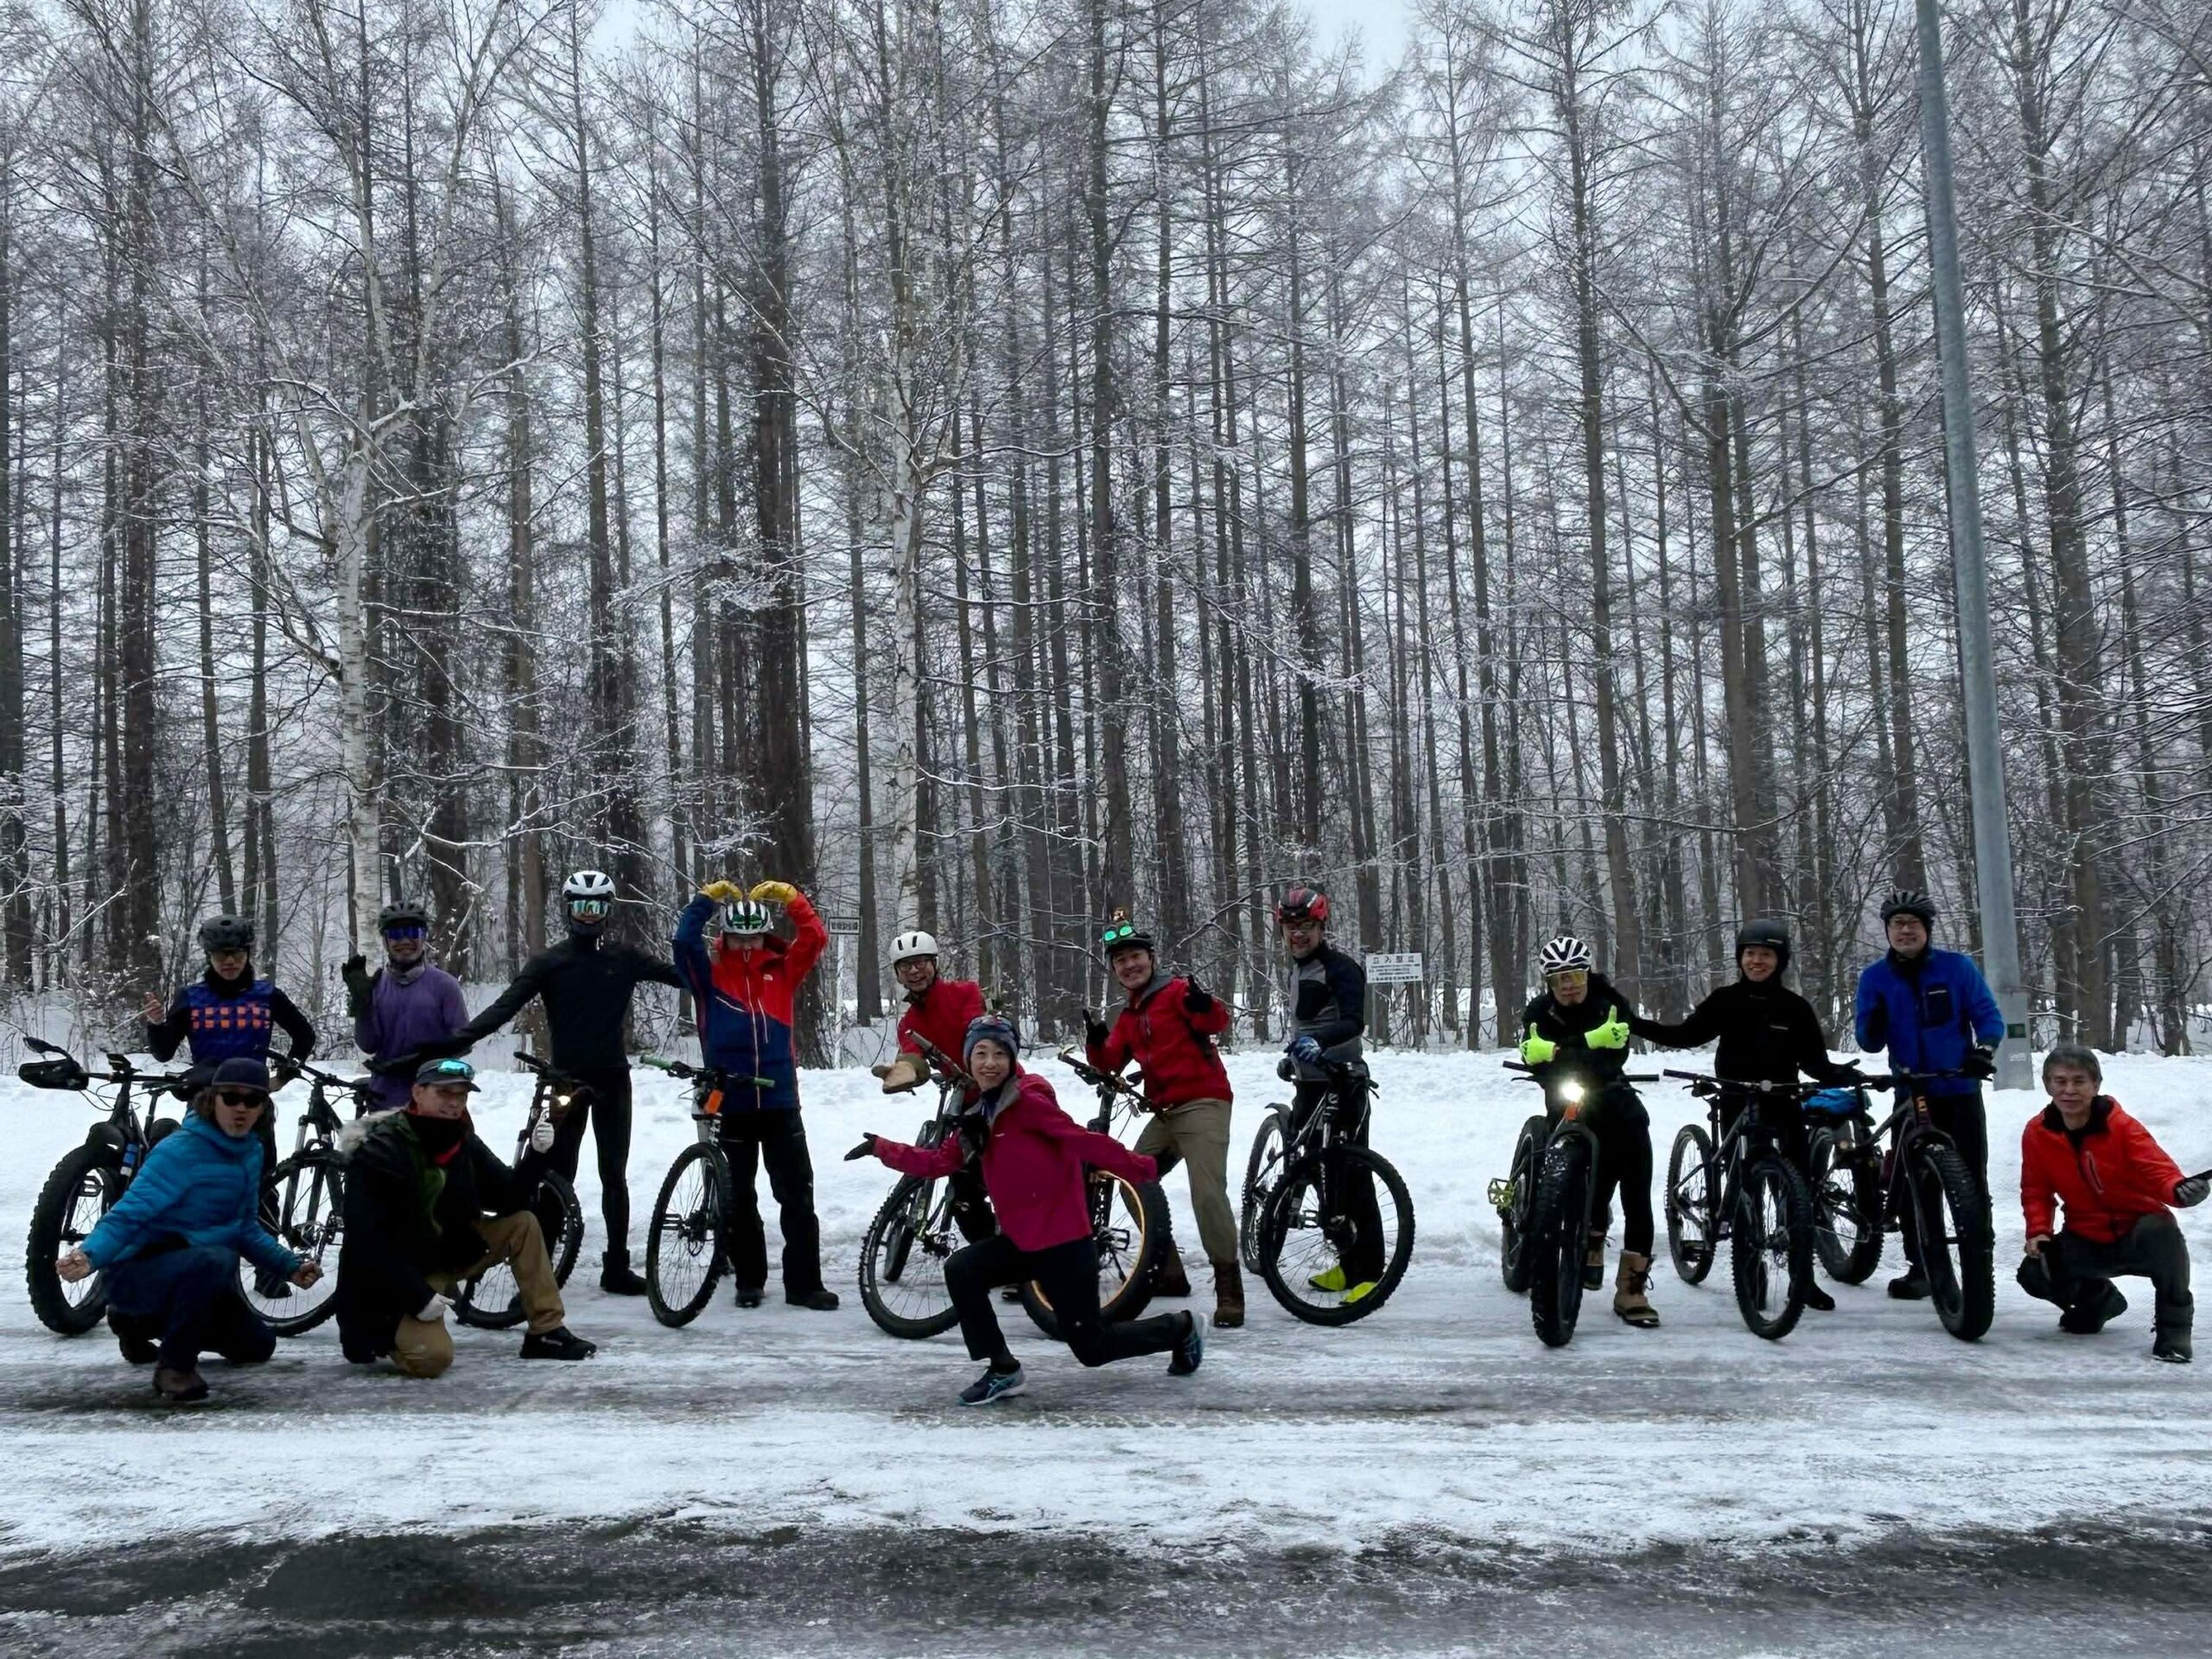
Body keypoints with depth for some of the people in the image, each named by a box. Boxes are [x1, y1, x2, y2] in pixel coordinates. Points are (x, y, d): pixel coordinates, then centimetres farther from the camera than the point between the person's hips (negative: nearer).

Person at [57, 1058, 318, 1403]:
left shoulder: (250, 1152, 1)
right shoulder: (180, 1151, -24)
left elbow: (246, 1229, 12)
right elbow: (128, 1215, -29)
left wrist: (290, 1268, 4)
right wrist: (90, 1256, -46)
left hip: (189, 1275, 9)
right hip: (138, 1270, -9)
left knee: (258, 1346, 14)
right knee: (215, 1260, -38)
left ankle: (140, 1324, 28)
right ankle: (174, 1364, -17)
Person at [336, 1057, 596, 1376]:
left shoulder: (463, 1142, 0)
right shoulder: (380, 1152, -22)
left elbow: (509, 1201, 1)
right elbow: (366, 1242, -25)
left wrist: (536, 1156, -16)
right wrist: (418, 1297, -27)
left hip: (448, 1255, 7)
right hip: (395, 1278, -7)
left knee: (523, 1225, -7)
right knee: (433, 1357, -28)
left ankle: (547, 1333, -3)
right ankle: (381, 1331, 4)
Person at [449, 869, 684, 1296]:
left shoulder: (625, 957, 4)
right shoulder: (548, 962, 0)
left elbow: (678, 974, -2)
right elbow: (506, 1006, -9)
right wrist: (457, 1040, -22)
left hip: (612, 1079, 1)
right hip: (566, 1079, -1)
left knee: (614, 1175, 6)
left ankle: (617, 1266, 12)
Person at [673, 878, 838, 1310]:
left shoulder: (782, 970, 9)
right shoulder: (710, 973, 5)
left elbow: (816, 938, 0)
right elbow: (684, 938, -8)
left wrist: (790, 898, -4)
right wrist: (708, 897, -6)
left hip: (780, 1100, 1)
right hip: (730, 1102, 0)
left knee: (798, 1196, 1)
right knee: (739, 1198, 10)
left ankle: (804, 1283, 7)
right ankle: (749, 1279, 21)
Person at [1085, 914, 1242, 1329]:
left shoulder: (1177, 990, -4)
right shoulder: (1128, 1015, 19)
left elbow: (1218, 1020, -20)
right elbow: (1111, 1062, 11)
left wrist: (1204, 1005, -42)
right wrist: (1096, 1040, -8)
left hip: (1203, 1104, -9)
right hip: (1164, 1112, 9)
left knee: (1208, 1194, -21)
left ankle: (1229, 1289, -16)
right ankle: (1168, 1272, 24)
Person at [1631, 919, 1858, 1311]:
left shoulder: (1794, 1007, 1)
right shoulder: (1725, 1000, 0)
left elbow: (1814, 1062, 1)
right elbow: (1686, 1035, -1)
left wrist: (1844, 1075, -18)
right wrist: (1633, 1024, -10)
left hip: (1783, 1103, 1)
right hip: (1737, 1103, 0)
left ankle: (1804, 1277, 5)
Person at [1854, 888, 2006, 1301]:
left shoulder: (1957, 967, -3)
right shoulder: (1874, 977, 2)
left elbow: (1989, 1016, -3)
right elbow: (1870, 1043, 3)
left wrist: (1983, 1050, -24)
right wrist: (1873, 1027, -21)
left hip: (1960, 1092, -2)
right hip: (1911, 1096, 2)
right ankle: (1919, 1268, 14)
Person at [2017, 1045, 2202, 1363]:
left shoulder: (2121, 1126, -16)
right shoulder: (2037, 1134, -7)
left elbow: (2157, 1168, -24)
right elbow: (2036, 1191, 4)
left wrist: (2178, 1189, -48)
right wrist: (2039, 1231, -12)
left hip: (2136, 1233, -4)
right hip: (2087, 1240, 4)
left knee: (2161, 1232, -39)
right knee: (2033, 1273, -19)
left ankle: (2174, 1326, -16)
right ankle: (2097, 1300, 19)